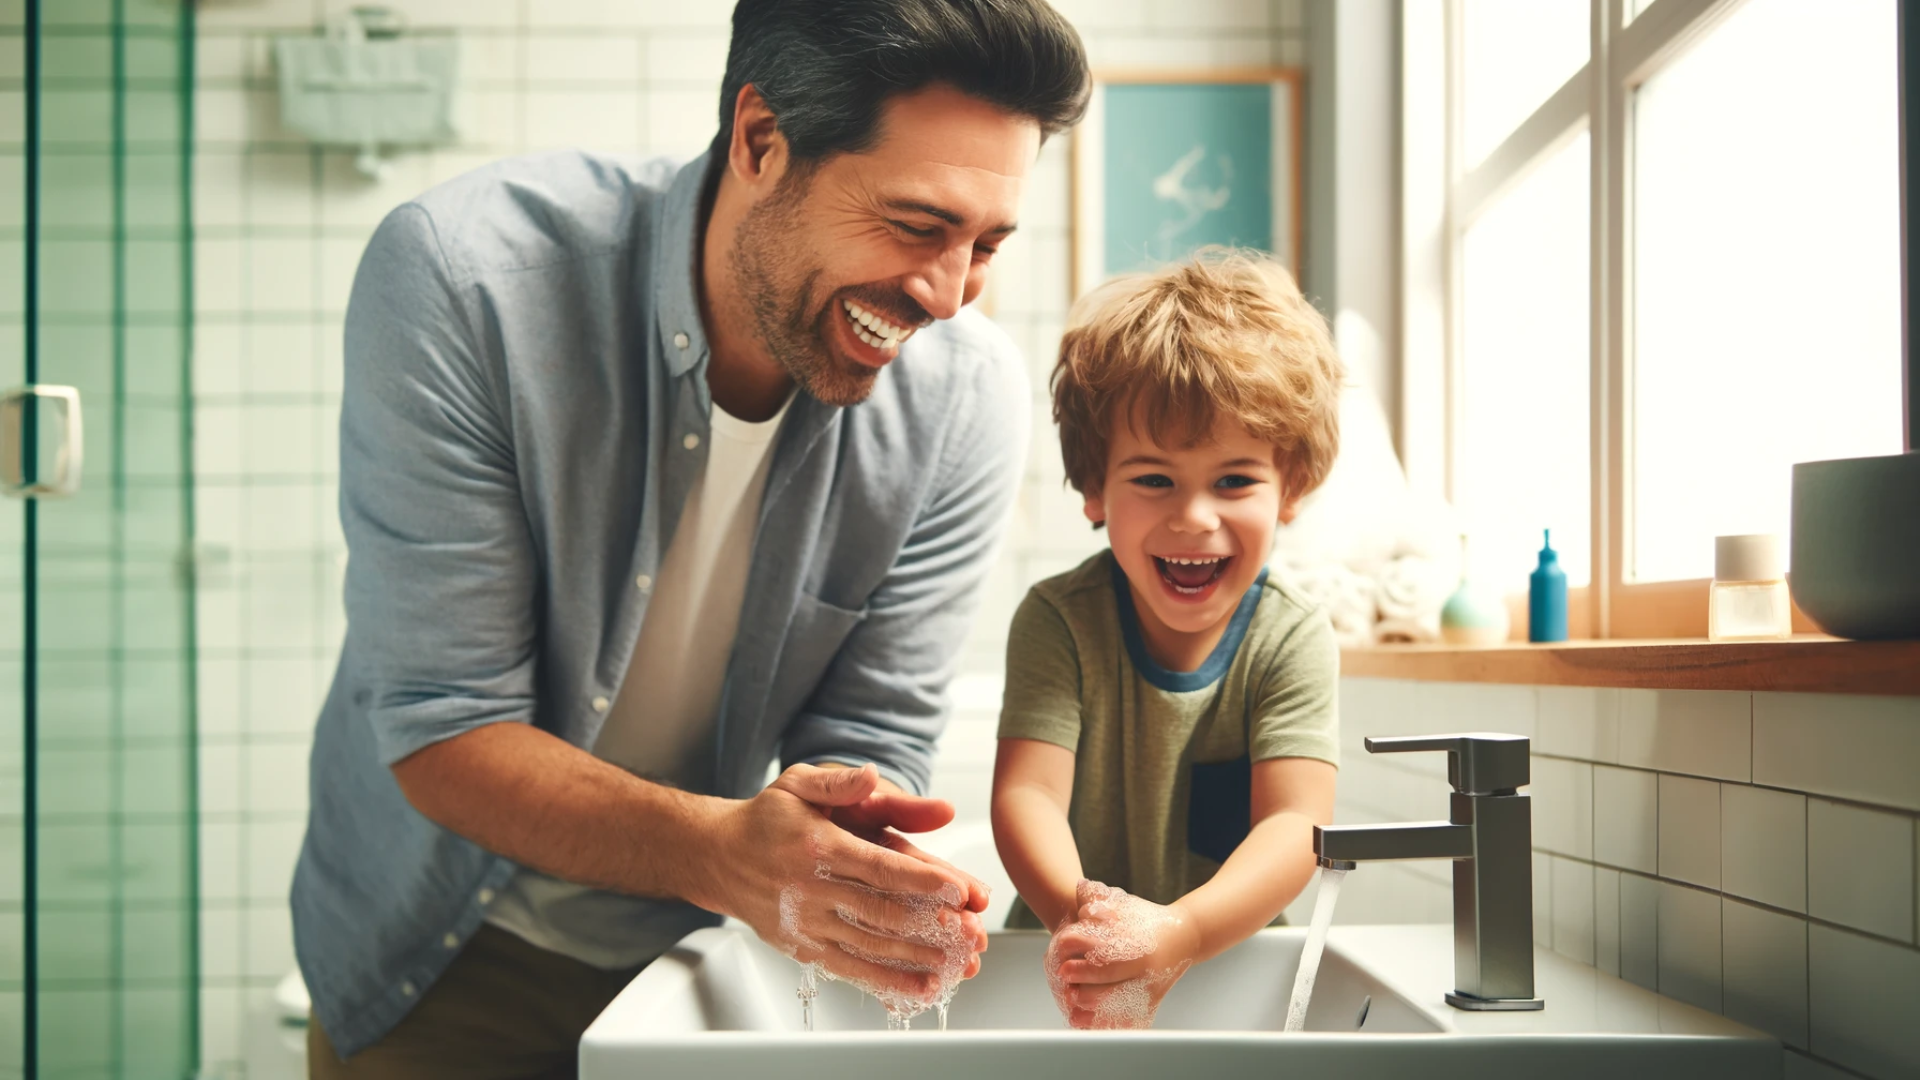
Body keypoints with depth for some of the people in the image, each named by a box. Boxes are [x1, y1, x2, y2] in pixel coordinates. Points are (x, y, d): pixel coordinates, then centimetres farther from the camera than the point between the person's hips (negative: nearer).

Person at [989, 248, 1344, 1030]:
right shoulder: (1059, 621, -7)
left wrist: (1179, 934, -35)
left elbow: (1296, 826, -17)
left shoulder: (1293, 642, -7)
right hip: (1072, 956, -1)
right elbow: (1026, 793, -17)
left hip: (1230, 958, 1)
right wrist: (1074, 910, -39)